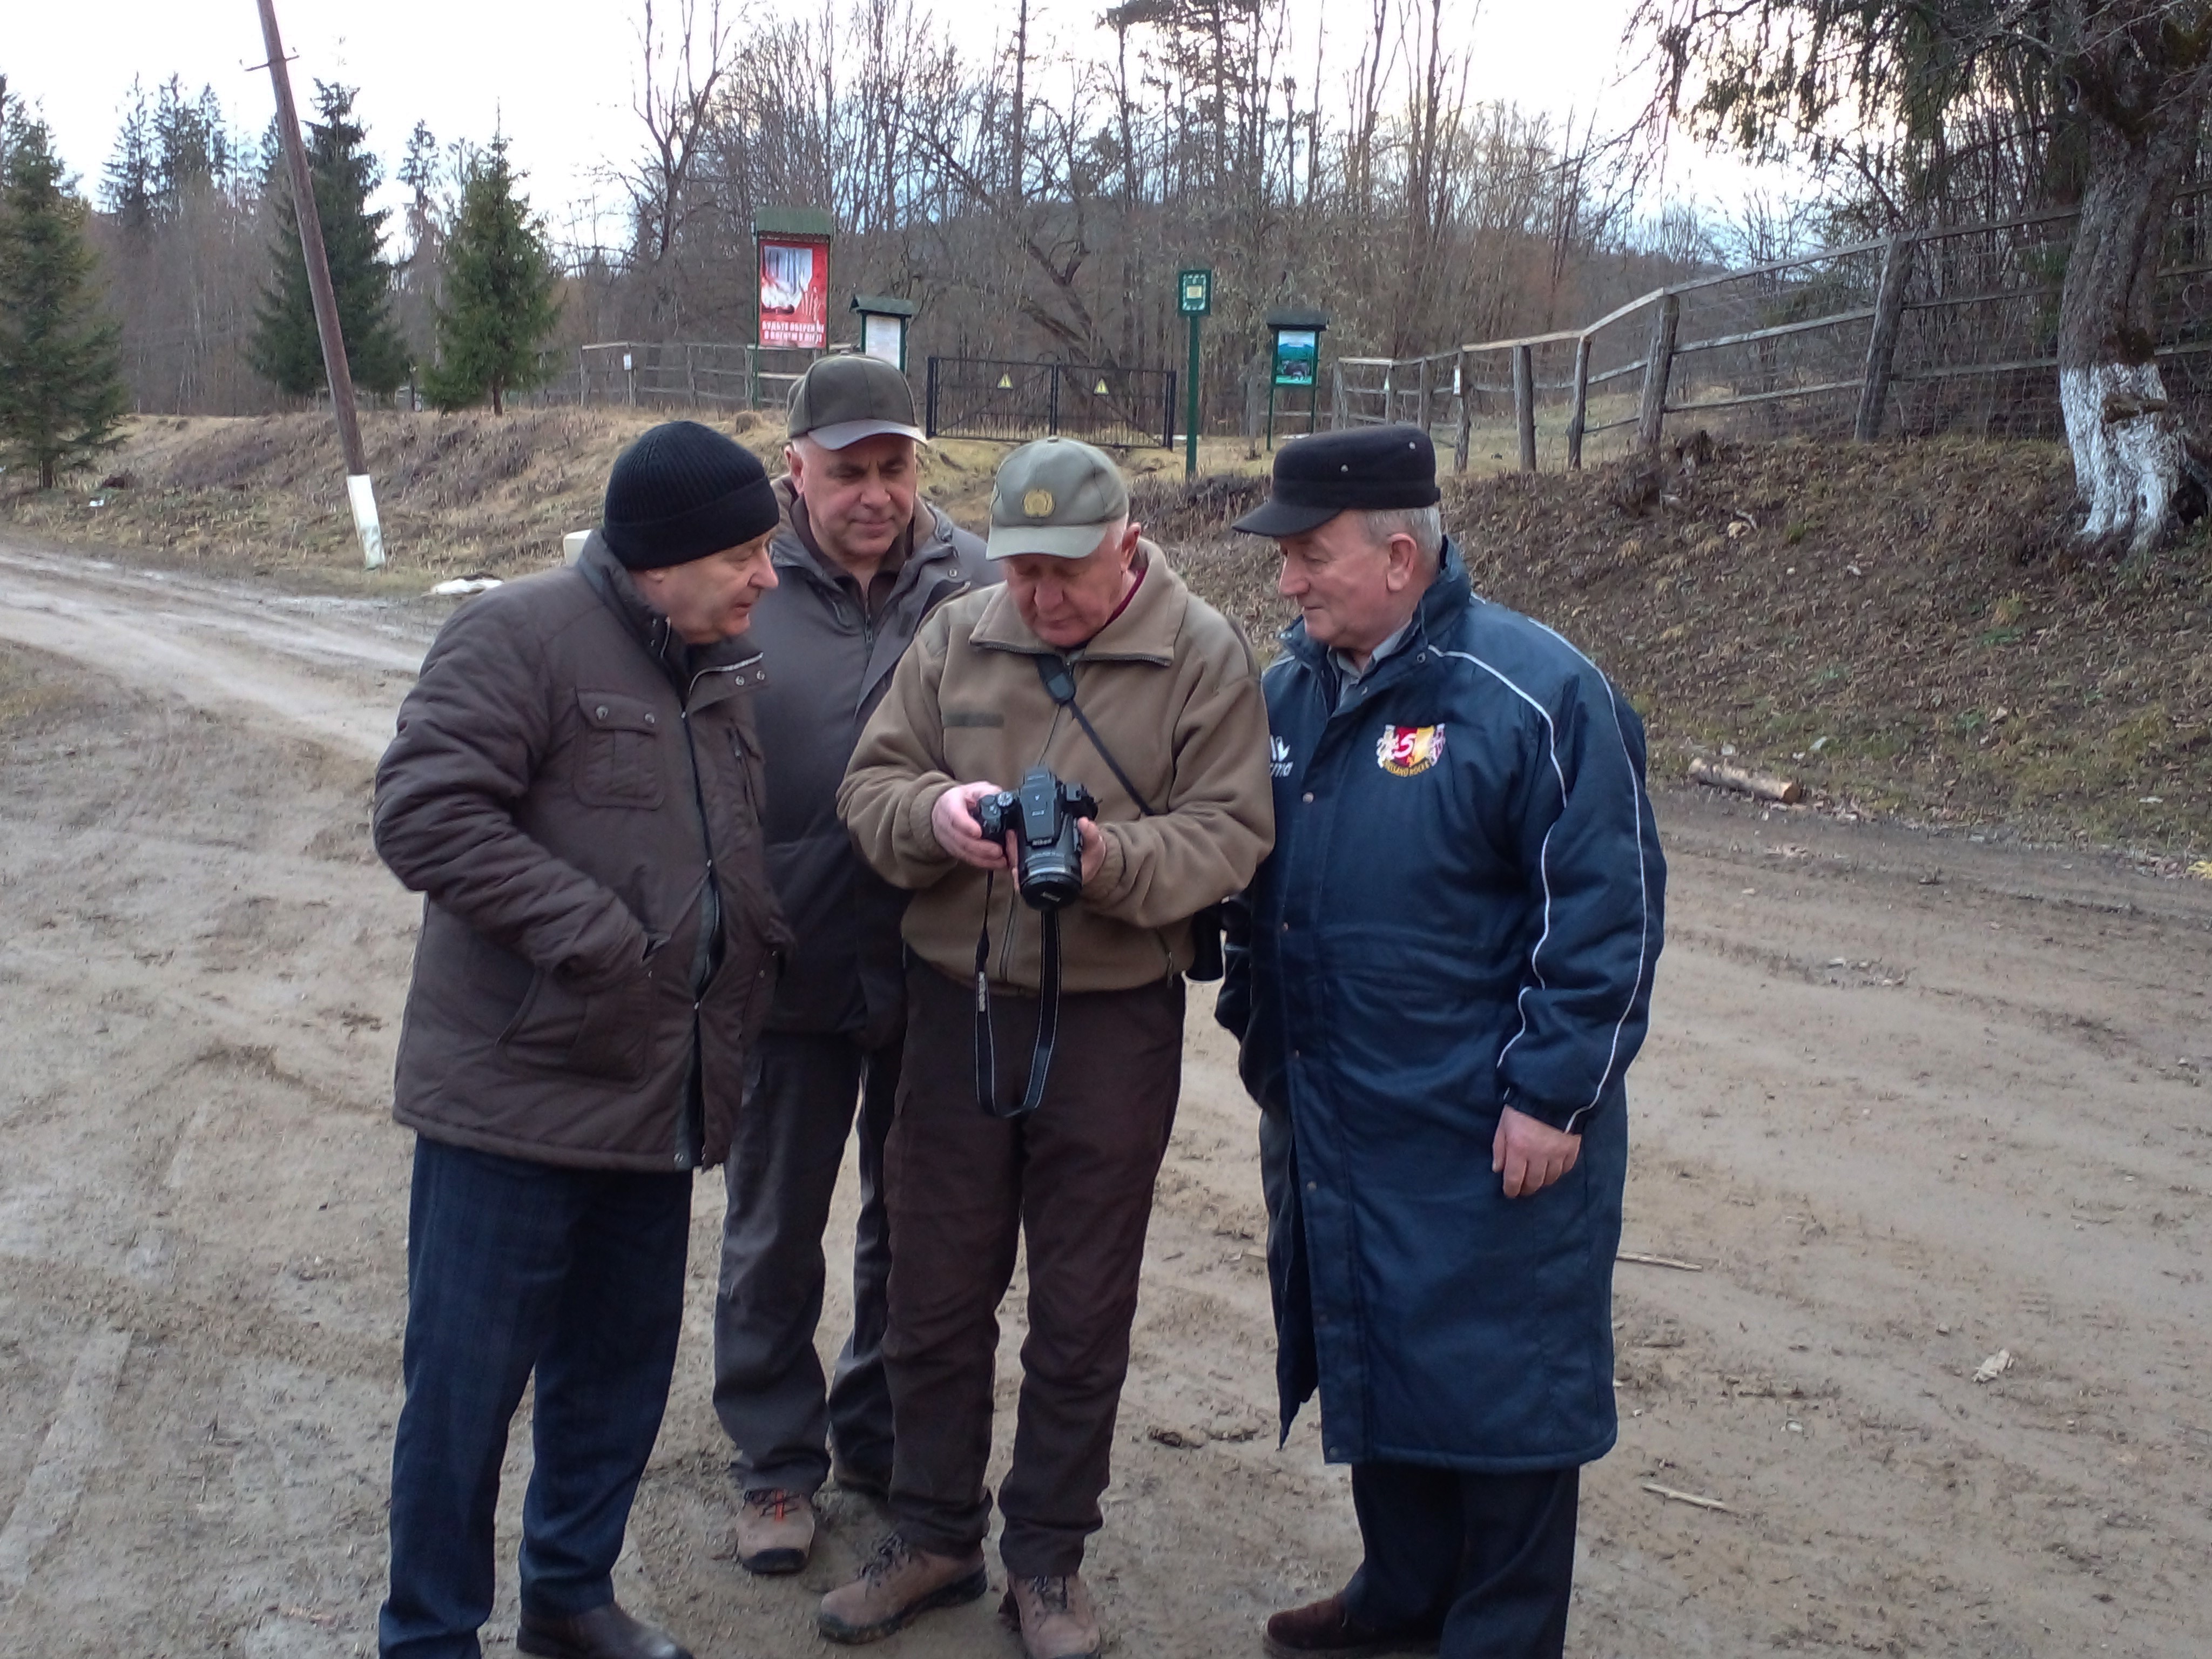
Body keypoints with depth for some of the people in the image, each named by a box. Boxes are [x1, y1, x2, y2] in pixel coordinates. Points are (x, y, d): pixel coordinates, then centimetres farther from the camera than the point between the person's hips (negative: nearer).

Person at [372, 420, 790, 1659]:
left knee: (621, 1364, 17)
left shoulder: (733, 670, 10)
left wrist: (761, 954, 8)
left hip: (661, 1095, 7)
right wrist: (589, 933, -23)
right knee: (469, 1378, 2)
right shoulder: (522, 635, -13)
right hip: (519, 1089, -7)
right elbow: (426, 813, -21)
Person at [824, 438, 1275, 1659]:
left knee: (1080, 1314, 10)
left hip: (1113, 1019, -3)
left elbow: (1228, 836, -11)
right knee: (934, 1293, 13)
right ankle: (932, 1537, 31)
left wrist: (1111, 858, -29)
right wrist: (935, 814, -20)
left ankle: (1047, 1558, 27)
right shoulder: (955, 638, 3)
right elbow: (869, 789, 2)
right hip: (958, 1003, 3)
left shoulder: (1202, 655, -6)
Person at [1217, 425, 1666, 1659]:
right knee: (1377, 1360, 19)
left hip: (1485, 1139, -7)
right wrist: (1258, 1033, 16)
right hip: (1330, 1119, 7)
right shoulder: (1296, 684, 6)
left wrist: (1552, 1094, -17)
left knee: (1495, 1384, 4)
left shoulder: (1533, 694, -17)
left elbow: (1610, 907, -16)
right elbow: (1256, 876, 18)